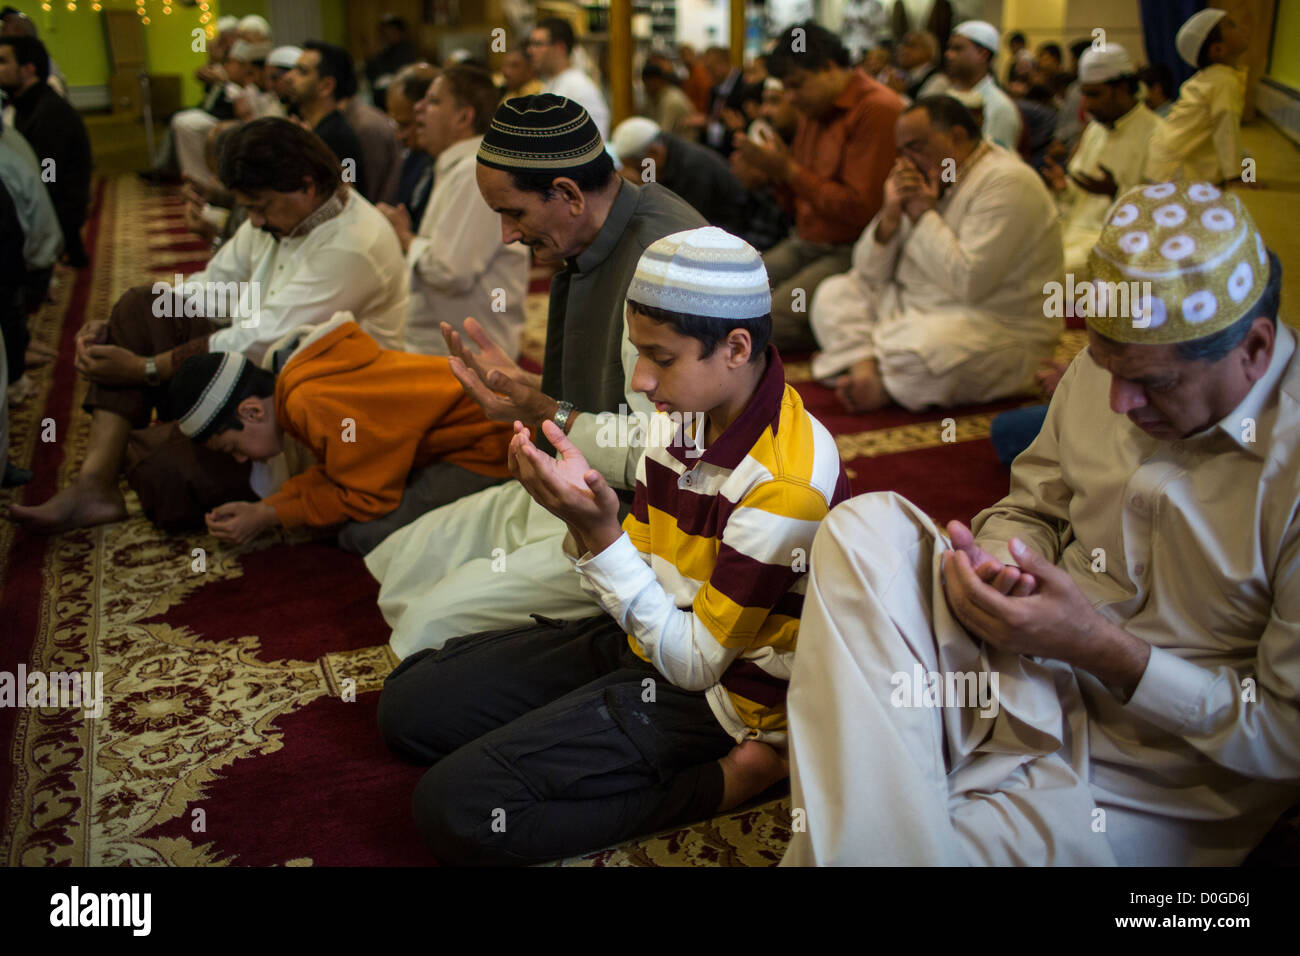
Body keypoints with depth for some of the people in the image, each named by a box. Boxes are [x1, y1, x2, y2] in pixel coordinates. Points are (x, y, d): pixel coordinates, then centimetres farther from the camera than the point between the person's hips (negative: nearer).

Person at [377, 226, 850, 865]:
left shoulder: (786, 480, -26)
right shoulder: (686, 412, -1)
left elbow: (696, 662, -23)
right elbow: (640, 572, 4)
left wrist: (600, 534, -30)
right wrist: (581, 514, -16)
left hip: (717, 688, -9)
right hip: (646, 637, 9)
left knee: (456, 808, -18)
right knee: (408, 705, 8)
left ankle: (726, 779, -8)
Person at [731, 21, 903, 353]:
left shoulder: (877, 109, -12)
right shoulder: (815, 111, 16)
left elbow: (860, 208, -18)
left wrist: (788, 170, -15)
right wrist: (771, 175, -1)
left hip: (850, 252, -9)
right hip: (804, 244, 9)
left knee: (774, 318, -28)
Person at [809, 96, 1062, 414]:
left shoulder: (1006, 182, -15)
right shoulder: (928, 176, 11)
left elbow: (968, 282, -27)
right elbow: (870, 273, 8)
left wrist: (923, 214, -18)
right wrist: (890, 217, -11)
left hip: (997, 327, -9)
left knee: (918, 348, -39)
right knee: (833, 294, 3)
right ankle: (865, 370, -20)